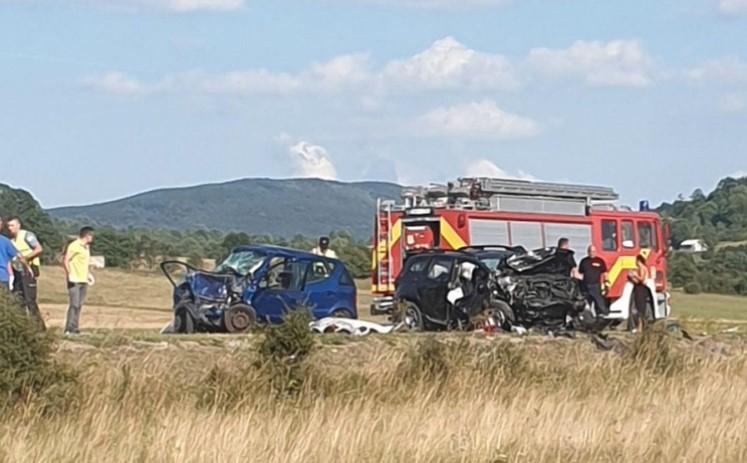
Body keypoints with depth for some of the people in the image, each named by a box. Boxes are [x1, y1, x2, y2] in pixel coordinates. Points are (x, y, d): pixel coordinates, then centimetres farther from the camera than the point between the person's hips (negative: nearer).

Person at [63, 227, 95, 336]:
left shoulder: (86, 247, 16)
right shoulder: (74, 246, -12)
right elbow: (65, 261, -16)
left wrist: (89, 274, 17)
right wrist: (69, 274, -20)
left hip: (83, 281, 9)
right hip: (74, 281, -9)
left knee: (79, 305, 9)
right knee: (74, 304, -13)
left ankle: (75, 328, 13)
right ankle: (69, 329, -11)